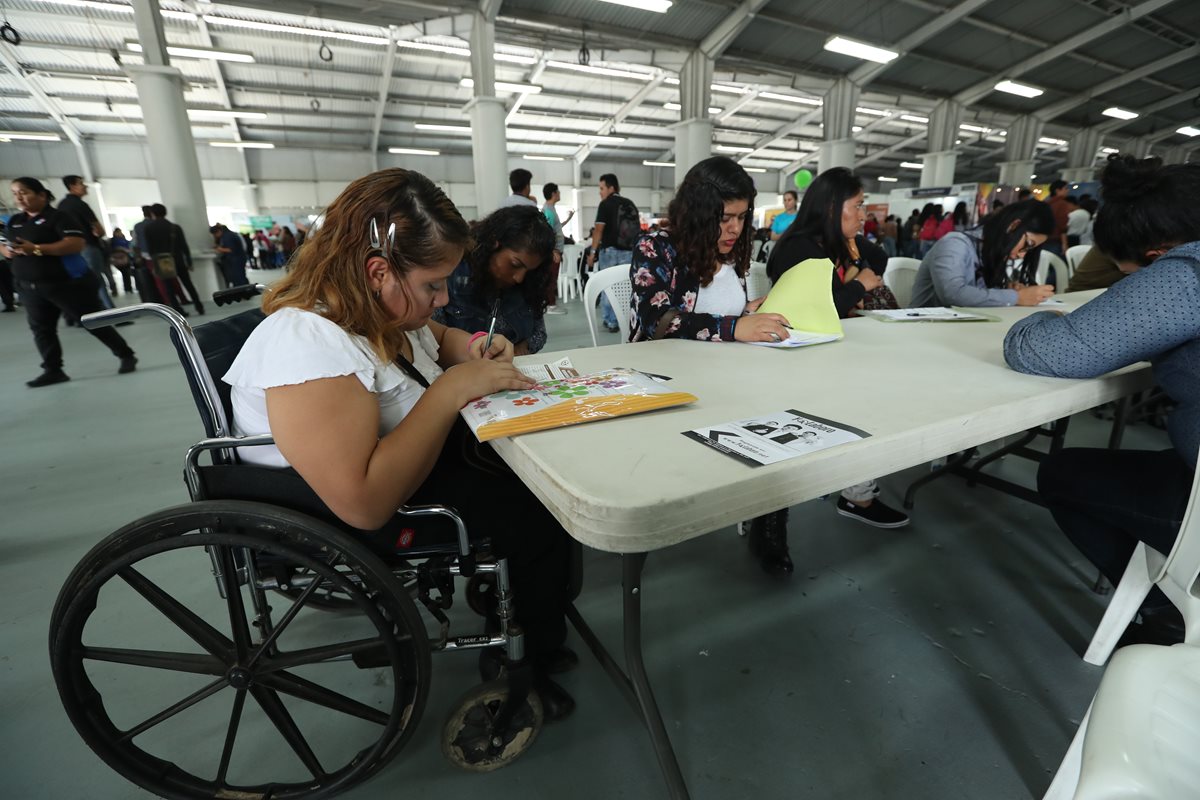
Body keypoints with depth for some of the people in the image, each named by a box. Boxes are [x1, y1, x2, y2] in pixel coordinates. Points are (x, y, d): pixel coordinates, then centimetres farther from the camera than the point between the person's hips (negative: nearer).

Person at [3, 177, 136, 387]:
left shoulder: (58, 217, -10)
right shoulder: (14, 221, 13)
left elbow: (77, 243, -23)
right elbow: (4, 243, 24)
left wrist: (37, 249, -25)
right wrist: (5, 251, -1)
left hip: (67, 283, -7)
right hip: (30, 287, 7)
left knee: (94, 322, -1)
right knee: (41, 329, 4)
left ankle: (127, 356, 10)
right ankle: (53, 370, 8)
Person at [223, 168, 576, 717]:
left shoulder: (382, 305, -4)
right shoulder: (309, 345, -31)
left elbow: (439, 337, 18)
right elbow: (364, 503, -37)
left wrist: (471, 348, -6)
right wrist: (452, 388, -32)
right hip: (345, 527, -9)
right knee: (540, 517, -16)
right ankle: (526, 662, 12)